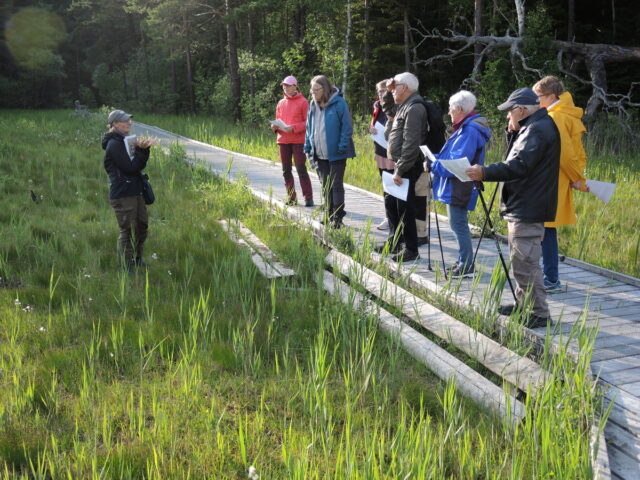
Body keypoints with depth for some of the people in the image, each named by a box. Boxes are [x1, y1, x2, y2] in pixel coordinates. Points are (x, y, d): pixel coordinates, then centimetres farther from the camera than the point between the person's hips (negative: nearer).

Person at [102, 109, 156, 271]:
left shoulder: (124, 141, 14)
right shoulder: (114, 144, -14)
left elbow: (140, 165, 13)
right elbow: (131, 167, -20)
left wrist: (143, 148, -1)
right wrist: (140, 149, -17)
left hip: (135, 192, 10)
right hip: (122, 195, -10)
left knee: (142, 226, 17)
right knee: (127, 231, -4)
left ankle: (137, 261, 31)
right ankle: (127, 268, 5)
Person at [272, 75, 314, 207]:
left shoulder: (303, 102, -2)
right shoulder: (281, 103, 14)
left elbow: (307, 122, -5)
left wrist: (293, 128, -18)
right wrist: (275, 127, -3)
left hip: (298, 140, -5)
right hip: (283, 140, 5)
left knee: (301, 169, -8)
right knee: (286, 170, 7)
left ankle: (308, 198, -4)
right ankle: (291, 197, 15)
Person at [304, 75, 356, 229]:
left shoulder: (339, 103, -11)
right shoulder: (313, 105, 8)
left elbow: (347, 126, -12)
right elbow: (309, 128, 14)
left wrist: (342, 146, -18)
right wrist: (308, 148, 7)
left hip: (336, 153, -6)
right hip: (320, 154, 6)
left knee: (336, 185, 0)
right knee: (325, 186, 13)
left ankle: (338, 217, 5)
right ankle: (329, 216, 23)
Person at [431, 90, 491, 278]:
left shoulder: (470, 131, -19)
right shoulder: (465, 127, 14)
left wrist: (434, 165, -13)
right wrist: (436, 160, 7)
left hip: (459, 188, -11)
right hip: (456, 186, 11)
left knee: (458, 225, -5)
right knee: (458, 224, 16)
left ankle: (466, 266, 1)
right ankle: (464, 262, 24)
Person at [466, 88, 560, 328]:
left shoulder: (538, 130, -17)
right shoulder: (532, 127, 16)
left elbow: (518, 166, -26)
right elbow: (518, 161, 17)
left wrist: (484, 173, -25)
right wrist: (514, 133, 6)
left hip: (528, 210, -12)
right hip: (521, 207, 12)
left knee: (525, 263, -8)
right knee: (520, 260, 20)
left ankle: (539, 314, -1)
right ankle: (523, 304, 31)